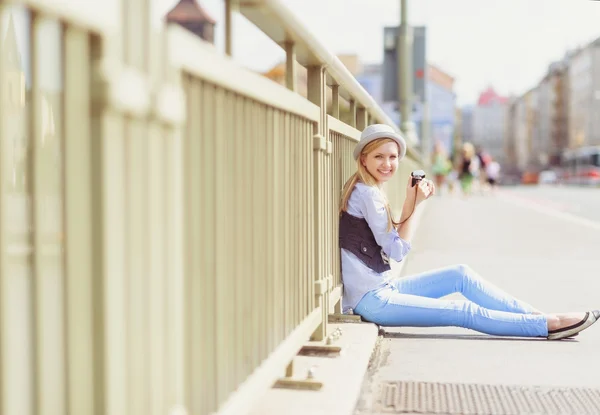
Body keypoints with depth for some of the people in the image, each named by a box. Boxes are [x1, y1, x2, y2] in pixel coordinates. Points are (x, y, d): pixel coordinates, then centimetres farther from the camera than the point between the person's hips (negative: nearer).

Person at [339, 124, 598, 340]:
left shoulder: (362, 190, 12)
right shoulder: (367, 194, -16)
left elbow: (394, 239, 11)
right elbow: (398, 251, -13)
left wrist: (410, 200, 0)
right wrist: (417, 204, -7)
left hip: (381, 289, 9)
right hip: (371, 300, -9)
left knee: (460, 275, 9)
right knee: (464, 312, -9)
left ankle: (539, 316, 9)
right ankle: (549, 325, -6)